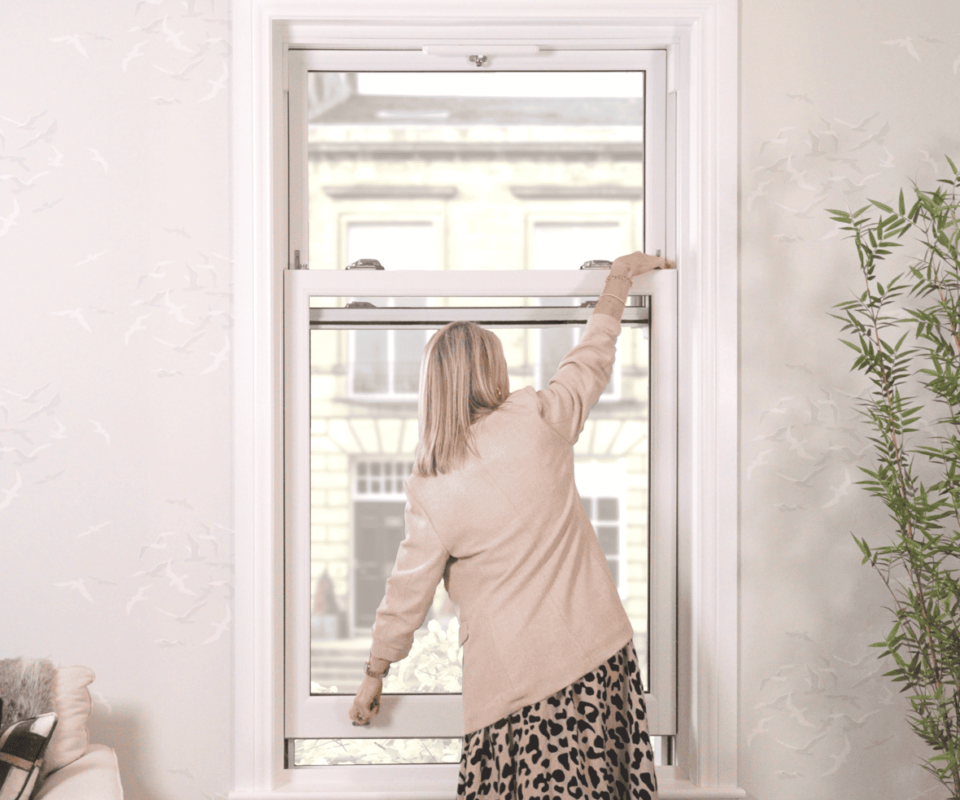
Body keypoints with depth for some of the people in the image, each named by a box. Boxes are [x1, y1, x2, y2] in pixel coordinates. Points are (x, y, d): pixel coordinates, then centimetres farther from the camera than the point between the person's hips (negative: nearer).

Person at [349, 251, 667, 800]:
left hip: (515, 677, -2)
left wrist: (375, 674, 16)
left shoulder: (433, 494, -10)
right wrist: (620, 277, 28)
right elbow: (591, 362, 12)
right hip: (600, 651, 3)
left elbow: (407, 596, 0)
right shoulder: (537, 421, -6)